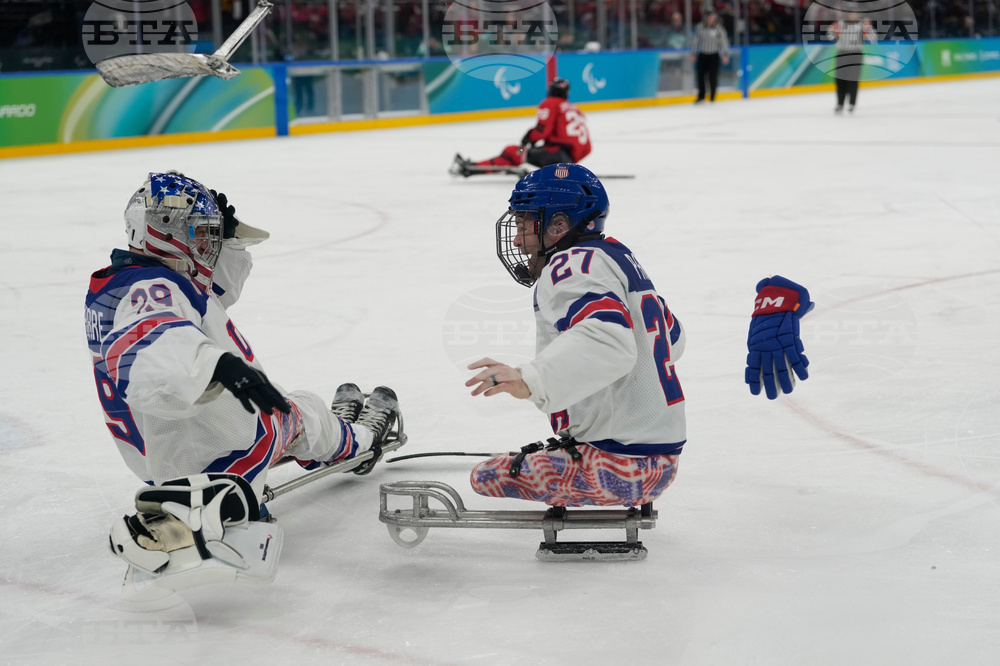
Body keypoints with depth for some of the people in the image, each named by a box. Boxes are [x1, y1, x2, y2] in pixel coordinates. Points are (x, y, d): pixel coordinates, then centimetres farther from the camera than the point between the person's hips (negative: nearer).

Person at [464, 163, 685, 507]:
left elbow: (608, 343, -33)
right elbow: (672, 339, 31)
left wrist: (530, 379, -45)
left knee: (489, 477, -15)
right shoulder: (619, 256, 18)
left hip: (619, 462, -11)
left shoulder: (575, 265, -13)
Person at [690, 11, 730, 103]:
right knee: (700, 75, 3)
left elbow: (723, 42, -7)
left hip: (713, 56, -2)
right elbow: (695, 40, 7)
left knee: (713, 76, 0)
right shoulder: (700, 27, -2)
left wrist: (725, 55, -14)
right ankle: (701, 96, 18)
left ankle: (712, 97, 13)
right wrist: (693, 53, 9)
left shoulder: (719, 29, -8)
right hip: (702, 55, 2)